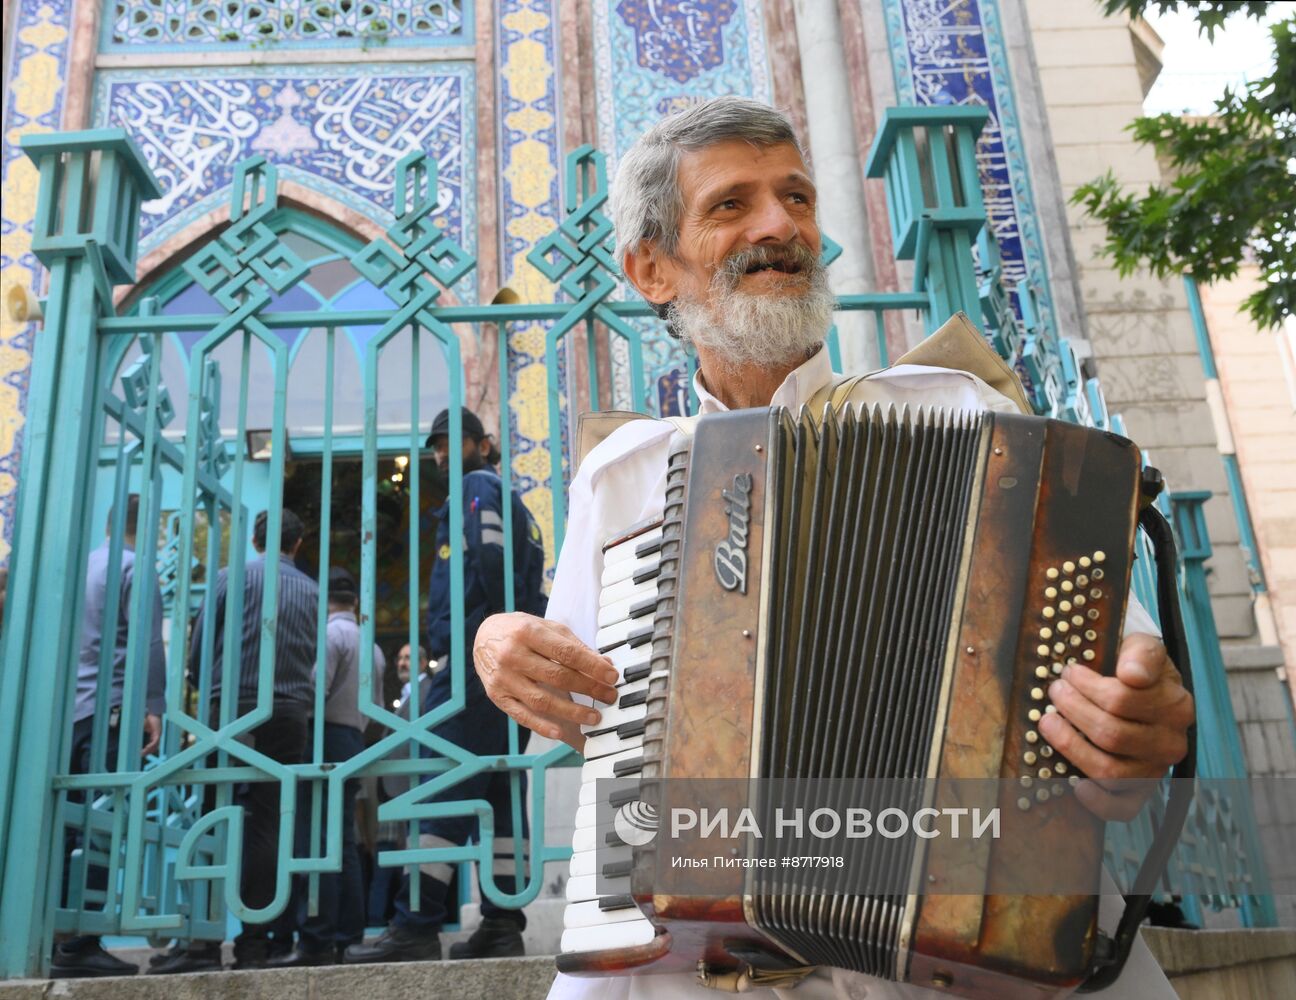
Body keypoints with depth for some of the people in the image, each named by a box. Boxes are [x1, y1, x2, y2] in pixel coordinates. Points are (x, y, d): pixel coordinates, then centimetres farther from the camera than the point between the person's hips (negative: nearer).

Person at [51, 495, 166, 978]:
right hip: (109, 710, -7)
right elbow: (147, 643, -14)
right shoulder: (135, 568, -3)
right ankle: (80, 943, -8)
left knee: (64, 825, 8)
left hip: (66, 711, 7)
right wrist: (153, 708, -16)